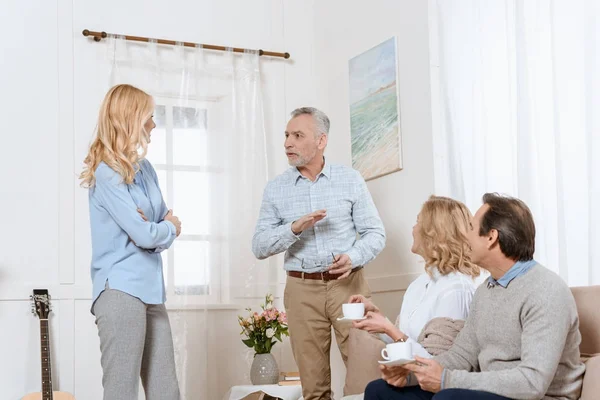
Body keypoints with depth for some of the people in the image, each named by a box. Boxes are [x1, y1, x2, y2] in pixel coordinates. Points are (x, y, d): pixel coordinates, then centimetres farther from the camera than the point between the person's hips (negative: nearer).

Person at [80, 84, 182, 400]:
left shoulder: (145, 168, 14)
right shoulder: (106, 173, -11)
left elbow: (168, 224, 17)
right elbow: (144, 235, -16)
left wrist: (157, 230, -5)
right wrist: (169, 228, 5)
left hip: (151, 289, 8)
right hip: (121, 290, -8)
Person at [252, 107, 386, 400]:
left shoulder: (351, 180, 4)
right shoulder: (275, 189, 6)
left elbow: (375, 233, 3)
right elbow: (259, 247, 0)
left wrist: (353, 257, -17)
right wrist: (294, 228, -18)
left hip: (348, 285, -1)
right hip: (302, 290, 1)